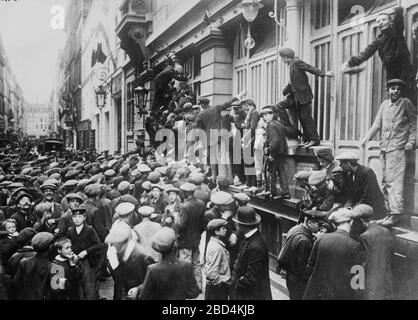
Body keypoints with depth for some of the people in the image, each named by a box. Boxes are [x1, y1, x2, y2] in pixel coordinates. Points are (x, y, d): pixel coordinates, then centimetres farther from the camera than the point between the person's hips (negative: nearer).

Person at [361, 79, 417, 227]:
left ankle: (396, 213, -9)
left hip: (397, 148, -6)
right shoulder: (384, 104, 15)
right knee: (385, 182, 8)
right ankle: (390, 212, 15)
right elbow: (377, 124, 16)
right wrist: (367, 137, 5)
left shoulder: (406, 103, 2)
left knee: (394, 181, -12)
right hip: (384, 148, 6)